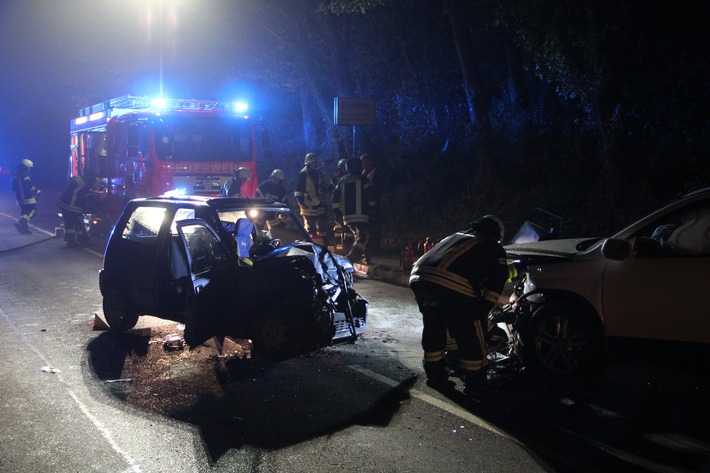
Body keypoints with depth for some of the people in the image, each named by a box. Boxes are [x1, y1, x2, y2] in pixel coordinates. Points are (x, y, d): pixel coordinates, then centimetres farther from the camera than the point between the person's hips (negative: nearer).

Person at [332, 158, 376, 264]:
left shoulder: (341, 181, 13)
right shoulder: (362, 179, -2)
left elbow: (335, 199, 11)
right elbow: (370, 197, -3)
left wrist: (338, 214, 16)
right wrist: (372, 210, 10)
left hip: (347, 216, 6)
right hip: (361, 215, -6)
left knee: (359, 236, 20)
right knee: (363, 238, -7)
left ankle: (366, 260, 21)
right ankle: (349, 259, -26)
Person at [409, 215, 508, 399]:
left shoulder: (454, 237, 37)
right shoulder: (493, 247, 20)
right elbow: (497, 280, 10)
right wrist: (483, 308, 15)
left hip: (419, 279, 6)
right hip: (452, 287, -6)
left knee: (433, 328, 24)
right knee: (471, 336, 9)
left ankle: (435, 375, 36)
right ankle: (475, 384, 16)